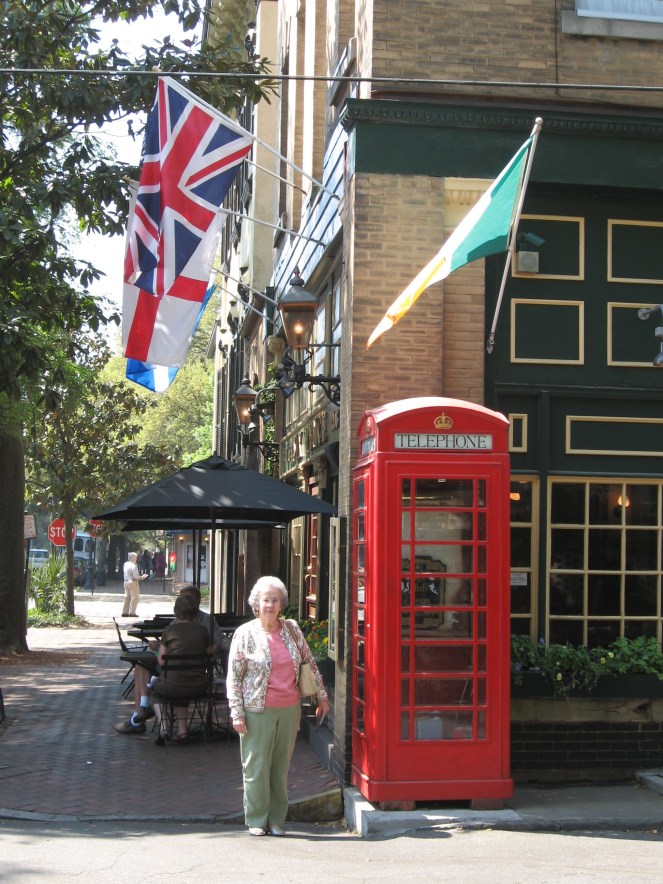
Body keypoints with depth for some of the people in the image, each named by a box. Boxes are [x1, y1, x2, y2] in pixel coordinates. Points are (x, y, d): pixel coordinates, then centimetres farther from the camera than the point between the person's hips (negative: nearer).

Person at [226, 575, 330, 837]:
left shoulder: (291, 629, 7)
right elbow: (234, 676, -3)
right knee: (256, 767, 1)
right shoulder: (245, 634, -3)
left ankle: (277, 820, 18)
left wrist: (321, 697, 16)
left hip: (289, 709, 3)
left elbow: (309, 664, 15)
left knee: (281, 767, 9)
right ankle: (257, 820, 14)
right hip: (258, 710, -3)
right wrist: (237, 713, -8)